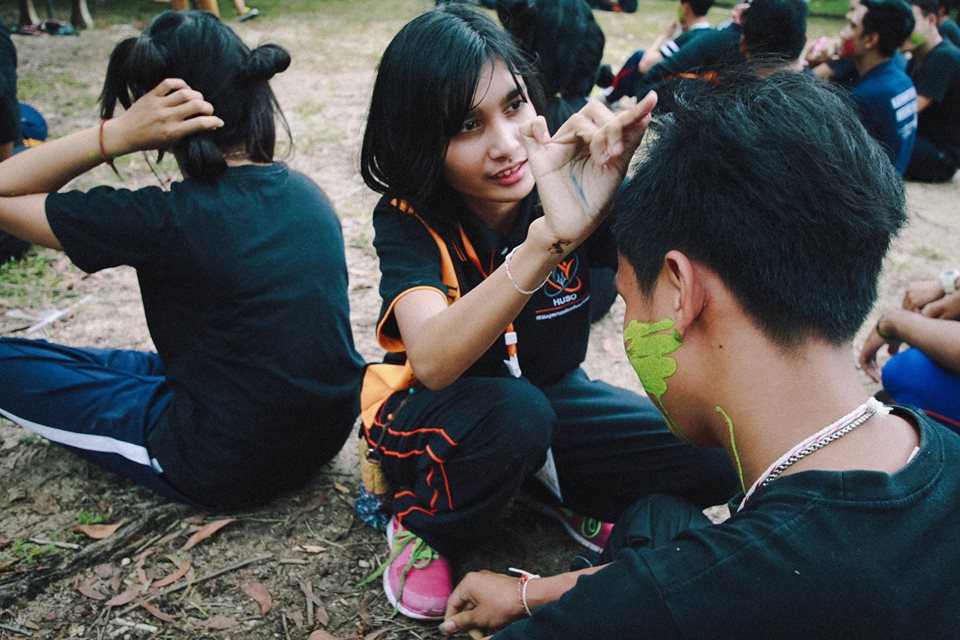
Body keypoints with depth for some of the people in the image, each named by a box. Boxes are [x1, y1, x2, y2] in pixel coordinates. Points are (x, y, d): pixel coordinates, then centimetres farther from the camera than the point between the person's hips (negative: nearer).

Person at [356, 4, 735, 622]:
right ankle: (418, 520, -6)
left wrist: (622, 189, -51)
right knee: (512, 411, -37)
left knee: (712, 455, -16)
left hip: (552, 394, 3)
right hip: (434, 410, -2)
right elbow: (432, 362, -40)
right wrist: (547, 238, -54)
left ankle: (562, 490, 8)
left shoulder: (570, 182, -16)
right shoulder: (408, 221, -22)